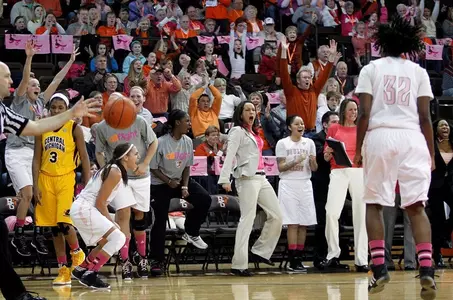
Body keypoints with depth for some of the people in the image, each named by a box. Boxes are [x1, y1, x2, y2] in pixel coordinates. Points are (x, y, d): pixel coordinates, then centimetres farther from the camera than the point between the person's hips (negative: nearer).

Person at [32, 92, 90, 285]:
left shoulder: (74, 128, -4)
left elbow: (84, 158, -2)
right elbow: (37, 159, 6)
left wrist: (87, 185, -7)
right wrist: (35, 185, -1)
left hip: (66, 179, -4)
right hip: (46, 179, 4)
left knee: (64, 223, -17)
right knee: (54, 227, 6)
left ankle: (77, 252, 13)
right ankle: (63, 271, 12)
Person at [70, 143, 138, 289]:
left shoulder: (114, 170, 15)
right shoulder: (115, 173, -16)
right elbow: (100, 202, -17)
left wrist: (111, 223, 13)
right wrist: (111, 222, -5)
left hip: (83, 209, 10)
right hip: (84, 209, -10)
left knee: (107, 241, 22)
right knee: (117, 238, -15)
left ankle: (82, 269, 29)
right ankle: (90, 275, -14)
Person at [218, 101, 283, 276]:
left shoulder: (254, 133, 22)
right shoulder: (237, 131, -2)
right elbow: (230, 156, -13)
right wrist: (225, 179, -23)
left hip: (261, 177, 9)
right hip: (247, 178, -9)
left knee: (276, 216, 7)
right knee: (247, 220, -12)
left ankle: (260, 252, 17)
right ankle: (239, 265, -13)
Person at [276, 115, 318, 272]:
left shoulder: (309, 143, 11)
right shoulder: (282, 143, 2)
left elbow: (314, 169, 9)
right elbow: (280, 167, -4)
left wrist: (312, 162, -13)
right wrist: (295, 162, -18)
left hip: (305, 184, 4)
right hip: (288, 184, -3)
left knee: (304, 223, -1)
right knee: (292, 223, -8)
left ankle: (298, 258, 5)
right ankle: (293, 261, -9)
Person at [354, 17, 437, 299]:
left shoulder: (371, 69, 8)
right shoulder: (418, 71, 12)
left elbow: (365, 113, 0)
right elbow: (424, 117, 6)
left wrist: (358, 149, 5)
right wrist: (432, 154, 12)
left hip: (380, 136, -1)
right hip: (412, 138, 1)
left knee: (374, 204, 9)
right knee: (416, 206, -2)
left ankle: (380, 268, -1)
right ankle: (427, 270, -16)